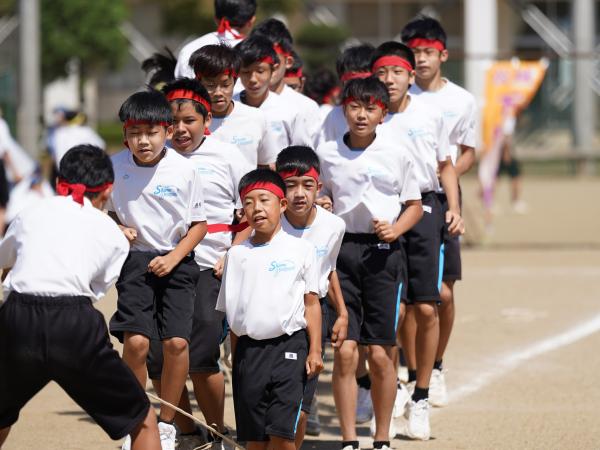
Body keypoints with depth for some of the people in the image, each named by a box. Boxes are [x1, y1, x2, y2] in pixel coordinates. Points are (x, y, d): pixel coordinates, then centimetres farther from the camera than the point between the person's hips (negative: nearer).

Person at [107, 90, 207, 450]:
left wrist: (174, 257, -10)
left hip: (177, 262, 0)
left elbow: (199, 224, 2)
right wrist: (116, 228, -10)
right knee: (136, 341, -15)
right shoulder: (115, 167, -7)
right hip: (135, 259, 0)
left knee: (177, 341, -11)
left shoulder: (184, 170, -9)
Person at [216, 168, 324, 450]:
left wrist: (314, 351, -3)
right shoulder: (237, 254, 9)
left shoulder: (300, 250, 2)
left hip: (288, 346, -3)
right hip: (248, 350, 3)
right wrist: (235, 358, 9)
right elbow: (232, 311, 12)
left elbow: (311, 303, 3)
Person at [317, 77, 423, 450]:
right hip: (342, 249, 1)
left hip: (384, 252, -1)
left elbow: (415, 205, 8)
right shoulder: (327, 154, 4)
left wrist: (394, 230, -9)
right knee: (345, 351, -6)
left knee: (380, 353, 0)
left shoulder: (397, 155, 1)